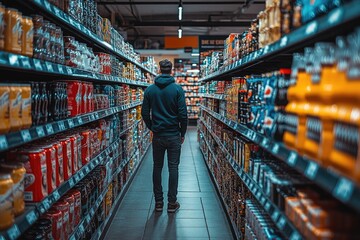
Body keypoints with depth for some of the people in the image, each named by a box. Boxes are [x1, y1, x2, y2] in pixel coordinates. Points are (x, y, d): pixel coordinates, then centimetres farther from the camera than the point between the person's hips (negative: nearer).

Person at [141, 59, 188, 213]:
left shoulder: (150, 90, 0)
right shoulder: (177, 89, -8)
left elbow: (145, 113, 3)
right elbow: (183, 114, -10)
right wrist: (183, 133, 3)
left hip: (157, 135, 2)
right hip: (174, 135, -2)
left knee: (157, 167, 11)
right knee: (173, 168, 5)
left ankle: (158, 202, 17)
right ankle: (172, 203, 10)